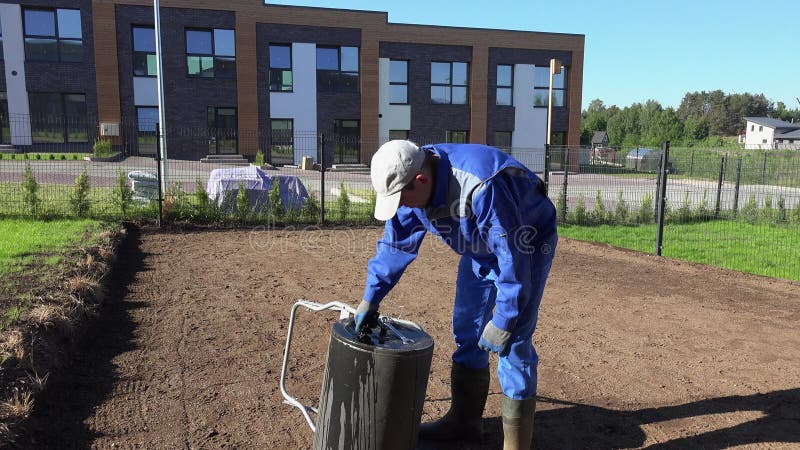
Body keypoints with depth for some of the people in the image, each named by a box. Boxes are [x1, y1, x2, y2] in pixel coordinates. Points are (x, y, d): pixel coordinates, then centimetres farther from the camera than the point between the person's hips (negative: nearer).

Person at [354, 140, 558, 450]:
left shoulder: (482, 188, -41)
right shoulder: (412, 181, -16)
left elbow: (513, 258, -35)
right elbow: (396, 243, -5)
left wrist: (502, 322, -28)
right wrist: (370, 299, -3)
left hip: (527, 245, -7)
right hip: (481, 247, 7)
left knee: (513, 343, -10)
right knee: (467, 332, 11)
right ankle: (464, 421, 27)